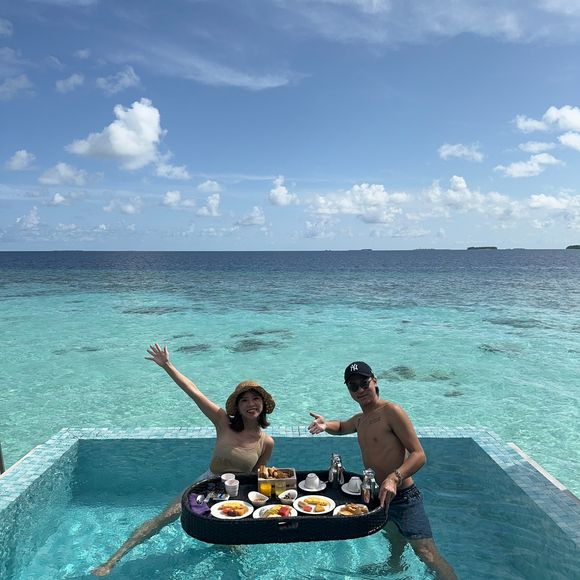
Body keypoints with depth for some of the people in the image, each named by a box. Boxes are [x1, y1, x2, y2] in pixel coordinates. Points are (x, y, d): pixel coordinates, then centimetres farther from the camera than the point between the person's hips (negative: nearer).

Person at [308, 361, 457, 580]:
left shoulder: (391, 412, -14)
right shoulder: (359, 420, 11)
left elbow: (419, 455, -18)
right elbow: (341, 427, 35)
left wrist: (394, 478, -35)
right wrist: (325, 425, 10)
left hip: (404, 497, -8)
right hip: (377, 496, 8)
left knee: (427, 555, -15)